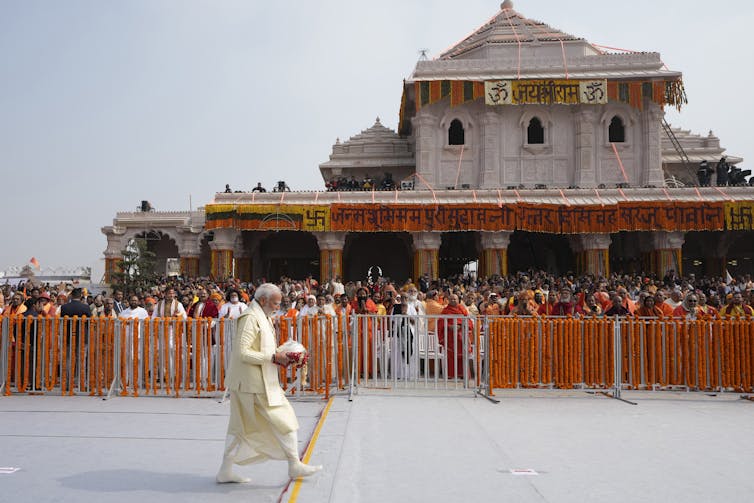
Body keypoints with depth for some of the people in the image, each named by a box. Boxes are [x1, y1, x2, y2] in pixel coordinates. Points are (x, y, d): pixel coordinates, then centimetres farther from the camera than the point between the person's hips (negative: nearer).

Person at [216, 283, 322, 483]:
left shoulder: (262, 317, 15)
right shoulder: (250, 318, -17)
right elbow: (242, 353, -23)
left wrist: (277, 357, 6)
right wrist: (273, 357, -21)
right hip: (254, 383, -10)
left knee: (241, 426, 13)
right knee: (284, 419, 0)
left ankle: (225, 471, 20)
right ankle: (294, 465, 11)